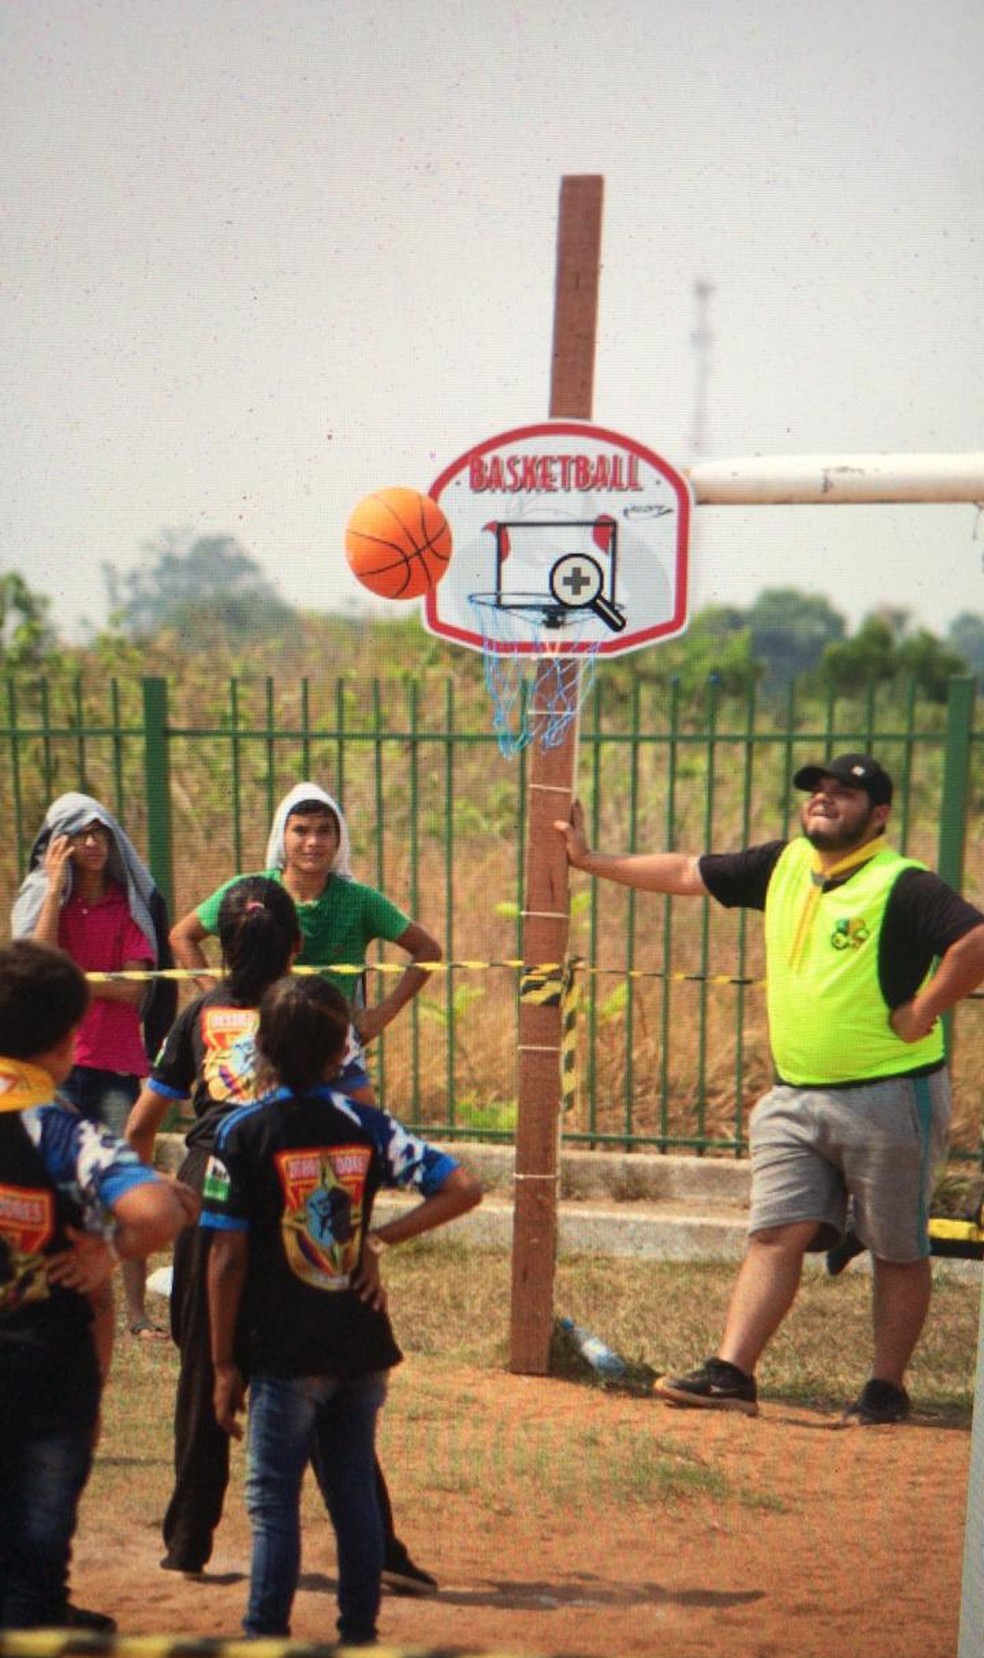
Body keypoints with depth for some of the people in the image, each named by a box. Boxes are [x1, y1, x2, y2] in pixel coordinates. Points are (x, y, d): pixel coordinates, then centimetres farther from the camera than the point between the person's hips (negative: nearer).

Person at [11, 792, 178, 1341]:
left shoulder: (133, 904, 6)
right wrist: (55, 887, -11)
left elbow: (133, 988, -4)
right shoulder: (40, 899, 7)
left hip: (118, 1061, 0)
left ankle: (138, 1311, 0)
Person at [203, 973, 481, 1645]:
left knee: (274, 1501, 2)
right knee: (355, 1493, 13)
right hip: (363, 1347, 4)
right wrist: (381, 1239, 2)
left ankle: (267, 1638, 1)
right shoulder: (365, 1123, 1)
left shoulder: (243, 1133, -8)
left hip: (285, 1354, -4)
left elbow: (228, 1258, -10)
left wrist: (224, 1363, -4)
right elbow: (463, 1187, -3)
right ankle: (360, 1634, 17)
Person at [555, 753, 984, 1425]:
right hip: (795, 1099, 7)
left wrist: (922, 1012, -20)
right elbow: (687, 874, 19)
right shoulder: (784, 865, 10)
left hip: (891, 1098, -6)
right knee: (776, 1235, 0)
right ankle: (731, 1375, -3)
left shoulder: (904, 887, -13)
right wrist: (590, 860, 22)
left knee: (898, 1253, 5)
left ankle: (887, 1389, 15)